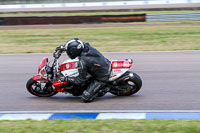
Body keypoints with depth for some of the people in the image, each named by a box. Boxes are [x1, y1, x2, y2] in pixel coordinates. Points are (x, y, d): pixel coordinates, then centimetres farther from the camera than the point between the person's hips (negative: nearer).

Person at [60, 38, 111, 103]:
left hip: (102, 78, -8)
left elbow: (81, 80, -16)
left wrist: (66, 79, -7)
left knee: (85, 98, -7)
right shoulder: (86, 45, -8)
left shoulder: (82, 62, -29)